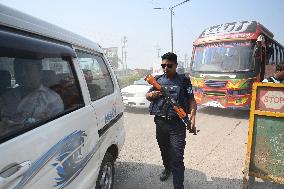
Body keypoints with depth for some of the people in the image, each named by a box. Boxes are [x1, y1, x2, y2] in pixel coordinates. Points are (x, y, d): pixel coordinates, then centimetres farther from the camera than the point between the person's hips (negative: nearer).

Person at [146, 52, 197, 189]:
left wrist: (192, 114, -21)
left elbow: (191, 100, -3)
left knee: (177, 157, -6)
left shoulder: (183, 81, 0)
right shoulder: (158, 80, 10)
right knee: (164, 150, 23)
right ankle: (167, 168, 50)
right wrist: (152, 95, -10)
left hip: (177, 124, -4)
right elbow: (147, 96, 15)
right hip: (160, 122, 4)